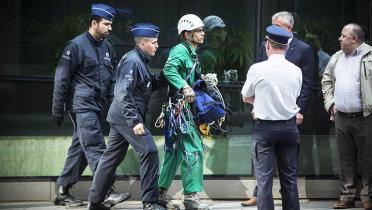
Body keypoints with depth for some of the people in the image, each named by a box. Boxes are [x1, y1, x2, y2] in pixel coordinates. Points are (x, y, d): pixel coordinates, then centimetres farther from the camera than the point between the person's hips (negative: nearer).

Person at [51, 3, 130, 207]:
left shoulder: (107, 47, 14)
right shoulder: (77, 45, -9)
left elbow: (112, 77, 23)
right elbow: (61, 77, -9)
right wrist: (58, 108, -10)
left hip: (96, 106, 8)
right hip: (82, 105, -8)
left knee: (79, 148, 10)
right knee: (95, 148, -13)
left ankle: (63, 192, 17)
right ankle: (107, 192, -16)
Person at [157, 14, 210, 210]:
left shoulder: (191, 52, 19)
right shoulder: (180, 50, -12)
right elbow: (169, 69, -30)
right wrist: (185, 87, -38)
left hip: (186, 108, 10)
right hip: (180, 107, -10)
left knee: (175, 151, 13)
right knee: (193, 149, -10)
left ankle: (161, 193, 19)